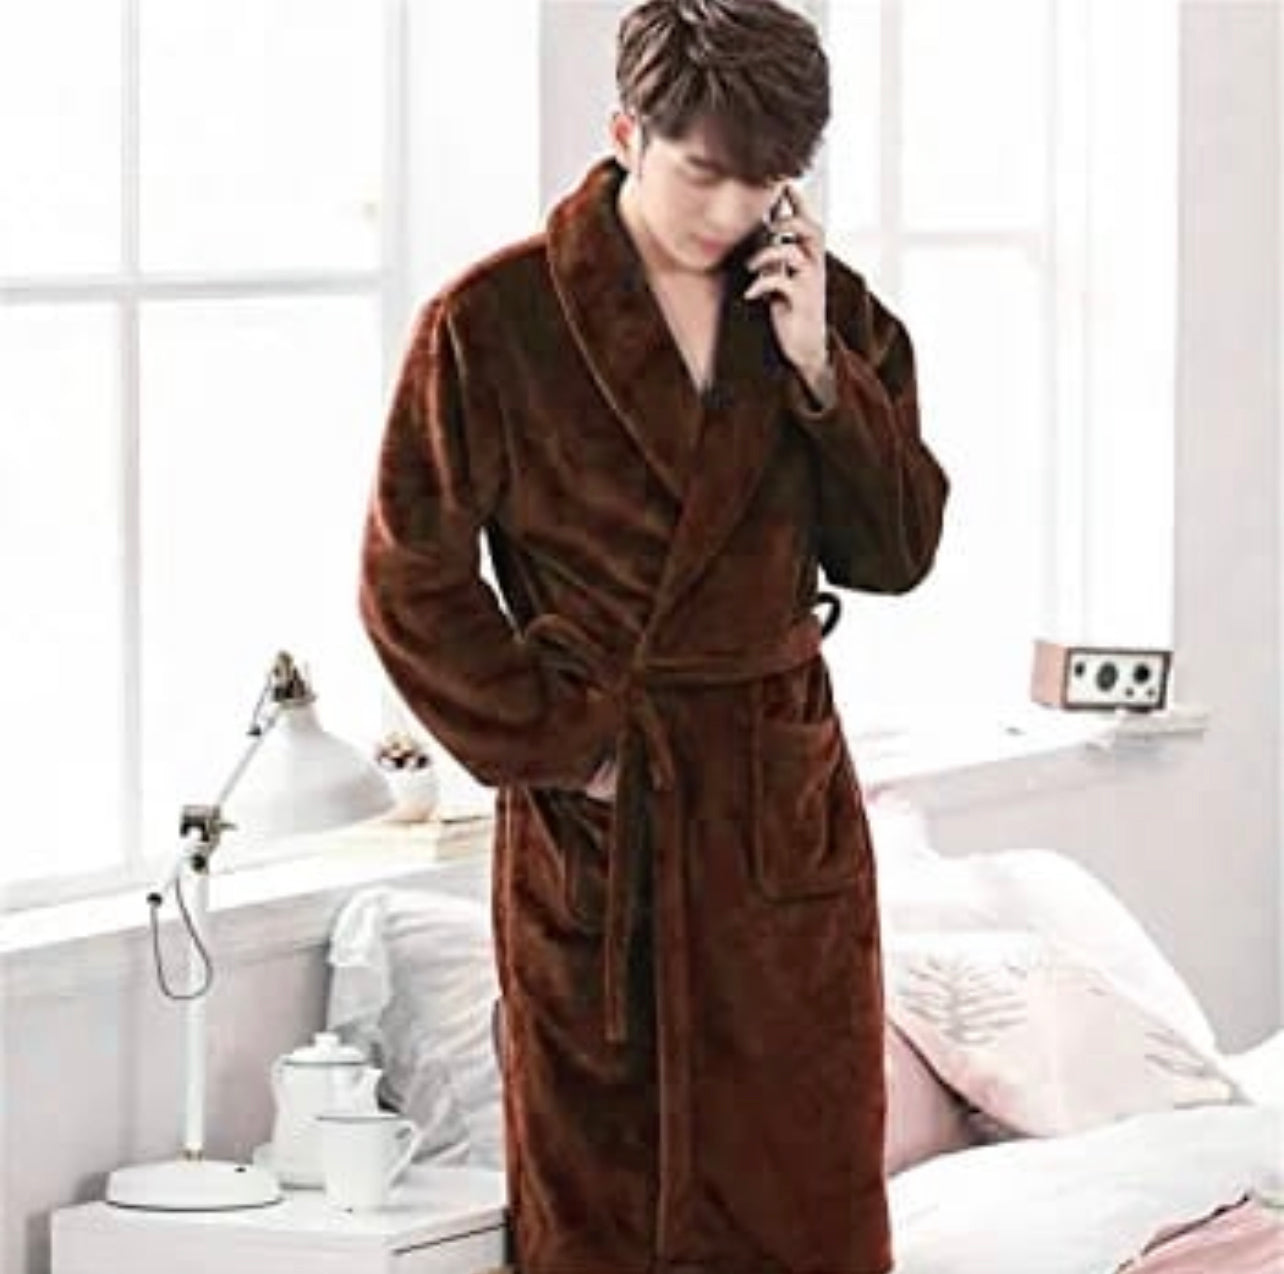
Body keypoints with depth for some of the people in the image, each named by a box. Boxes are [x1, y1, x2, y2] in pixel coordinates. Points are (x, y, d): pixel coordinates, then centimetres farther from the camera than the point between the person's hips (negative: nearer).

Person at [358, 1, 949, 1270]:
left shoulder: (823, 308, 5)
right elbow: (410, 584, -4)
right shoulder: (493, 322, -7)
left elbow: (897, 551, 3)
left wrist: (817, 366, -9)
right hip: (593, 822, -3)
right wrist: (559, 750, -7)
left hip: (789, 808, 4)